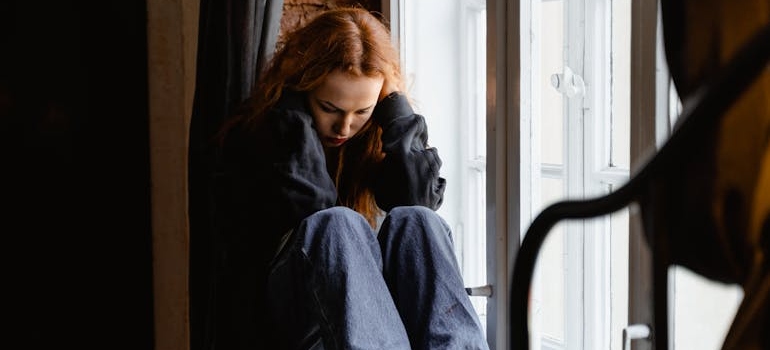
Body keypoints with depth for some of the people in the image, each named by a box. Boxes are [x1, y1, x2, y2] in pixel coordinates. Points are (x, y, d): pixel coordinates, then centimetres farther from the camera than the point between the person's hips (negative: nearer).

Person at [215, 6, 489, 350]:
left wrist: (395, 103, -10)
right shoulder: (251, 136, -3)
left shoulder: (378, 137, 7)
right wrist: (290, 107, -15)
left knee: (412, 221, -26)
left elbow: (421, 201, -12)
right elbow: (306, 207, -19)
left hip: (372, 293, 3)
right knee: (334, 225, -32)